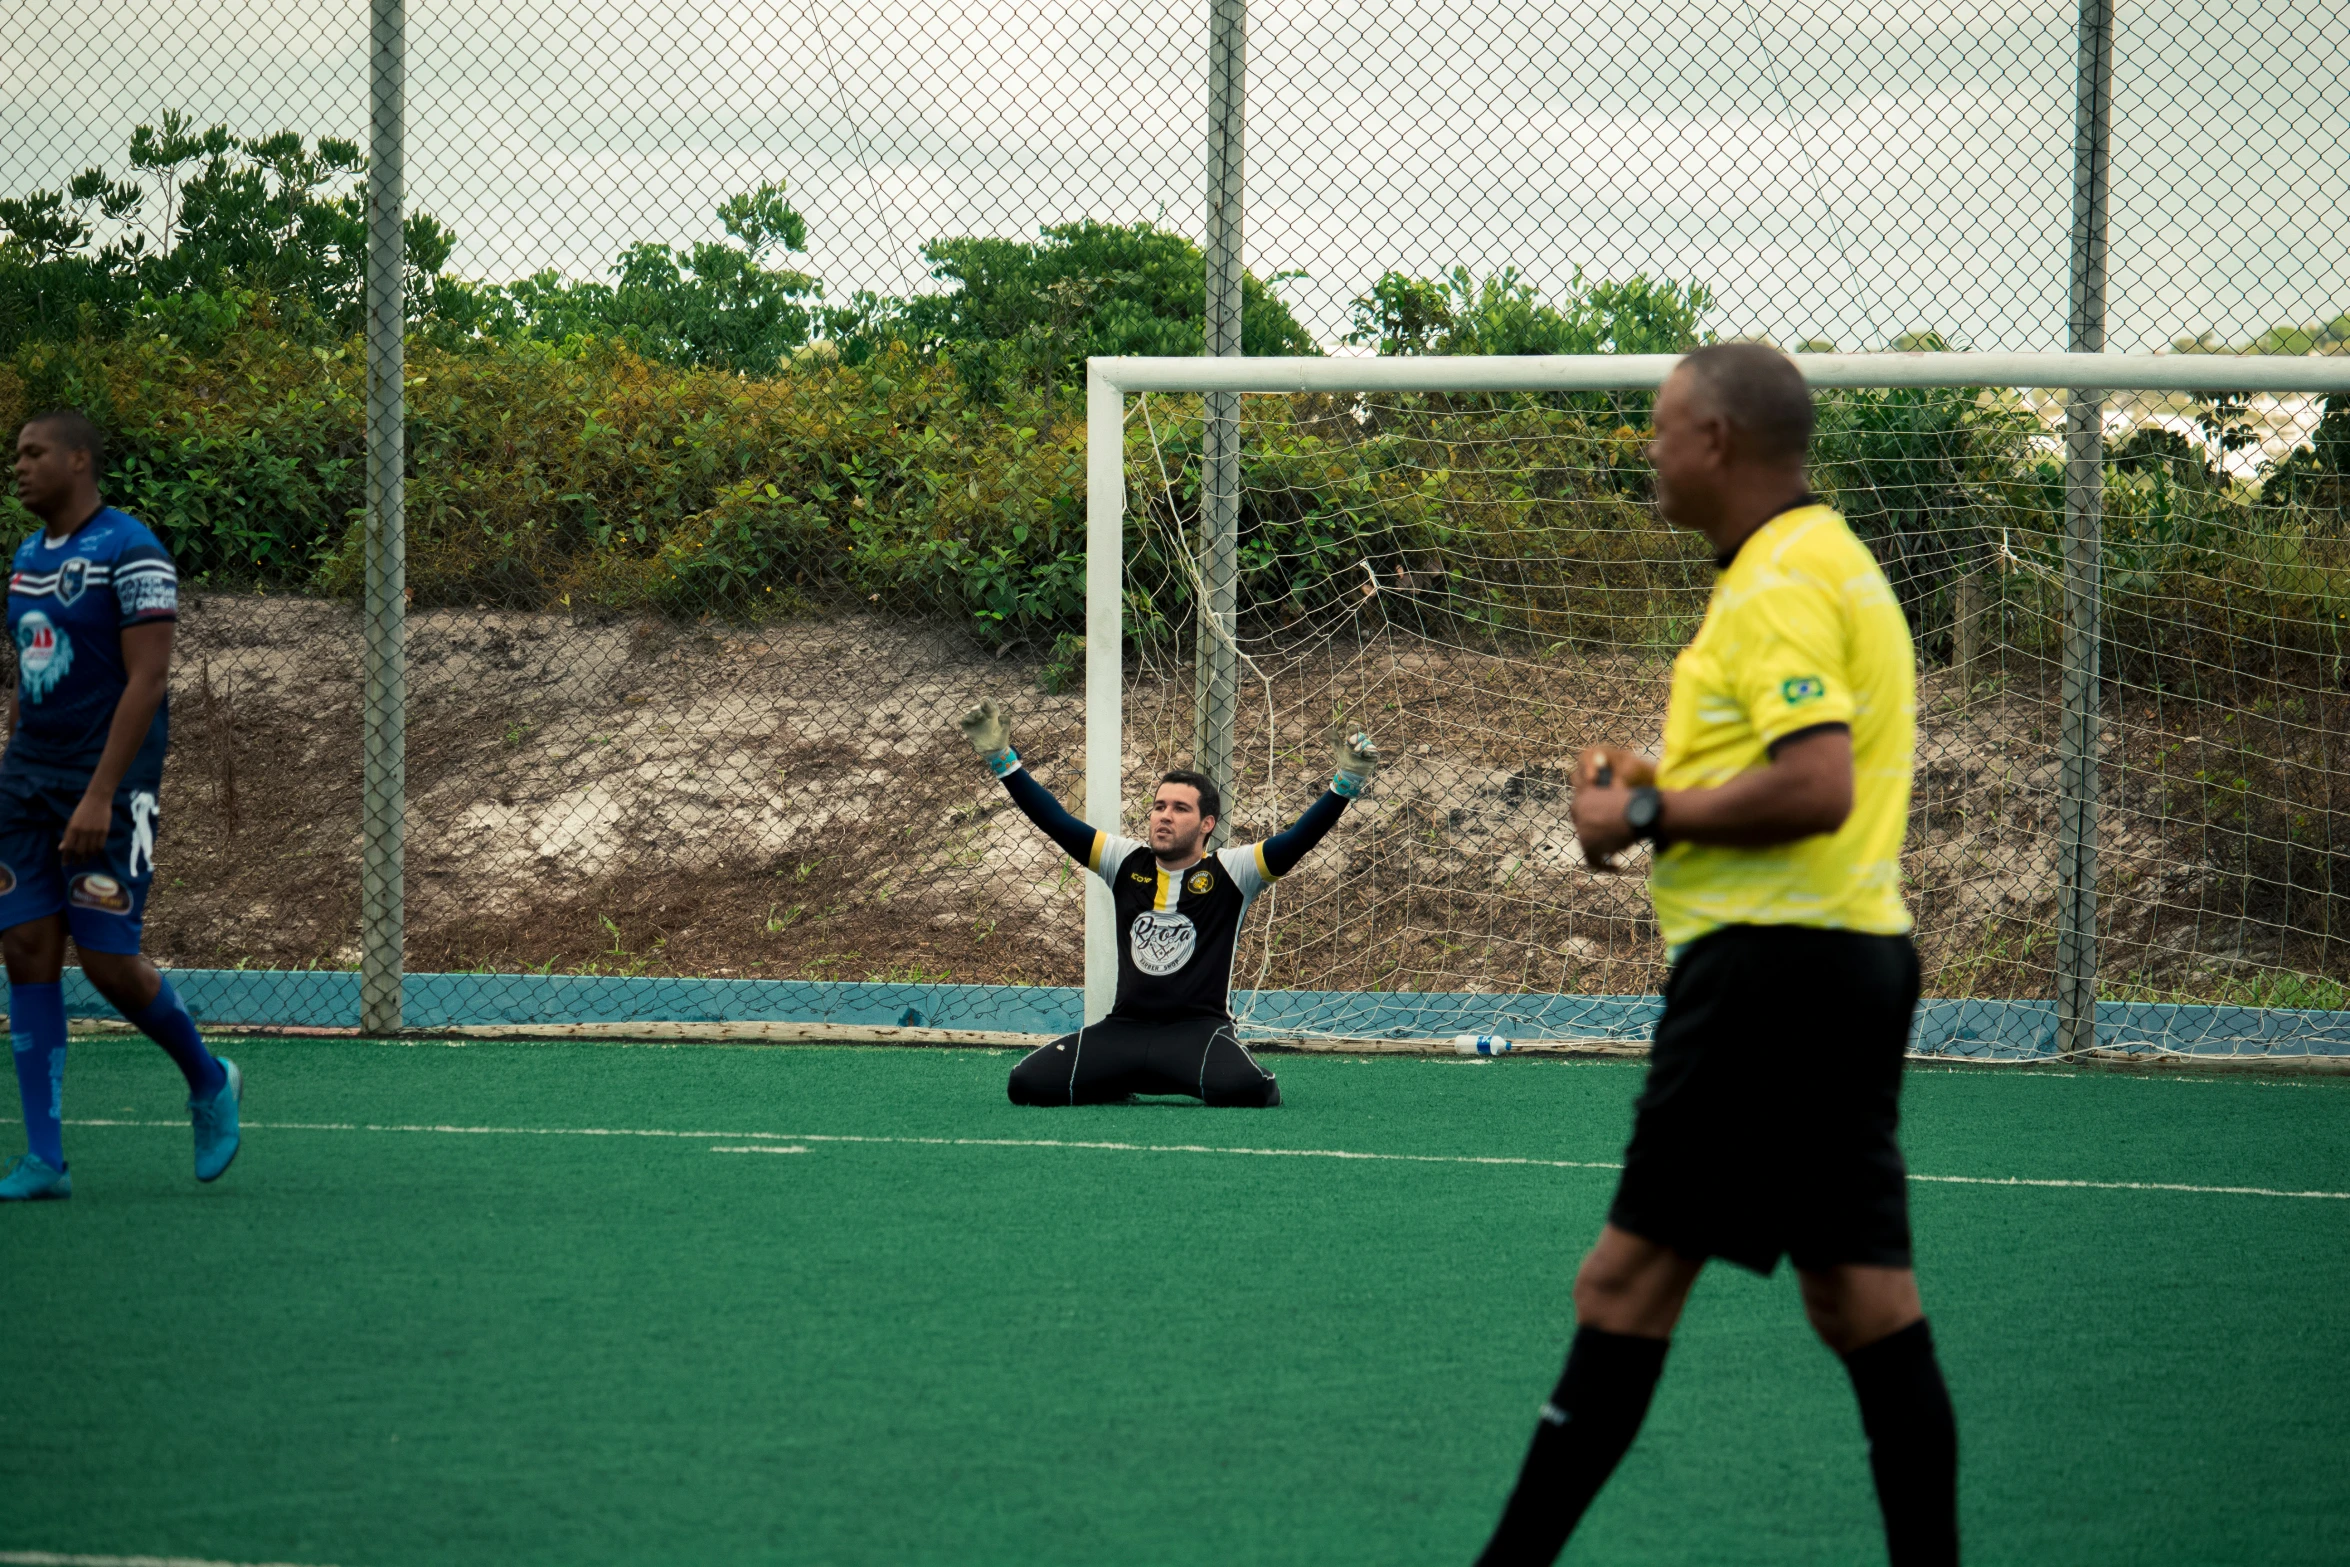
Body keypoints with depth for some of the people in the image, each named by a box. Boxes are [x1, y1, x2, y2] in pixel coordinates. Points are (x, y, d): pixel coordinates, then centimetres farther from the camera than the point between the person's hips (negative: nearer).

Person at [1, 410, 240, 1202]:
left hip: (107, 783, -7)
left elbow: (147, 679, -17)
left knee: (108, 963, -8)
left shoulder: (132, 554, -12)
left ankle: (209, 1082, 20)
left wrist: (99, 796, -22)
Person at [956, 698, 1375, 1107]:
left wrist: (1345, 786, -26)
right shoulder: (1127, 863, 10)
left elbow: (1297, 840, -11)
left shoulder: (1228, 872, 0)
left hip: (1200, 1027, -4)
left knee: (1241, 1087, -37)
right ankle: (1123, 1085, 16)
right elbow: (1056, 822, 7)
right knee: (1027, 1083, -15)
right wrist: (1000, 760, 0)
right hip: (1124, 1028, 4)